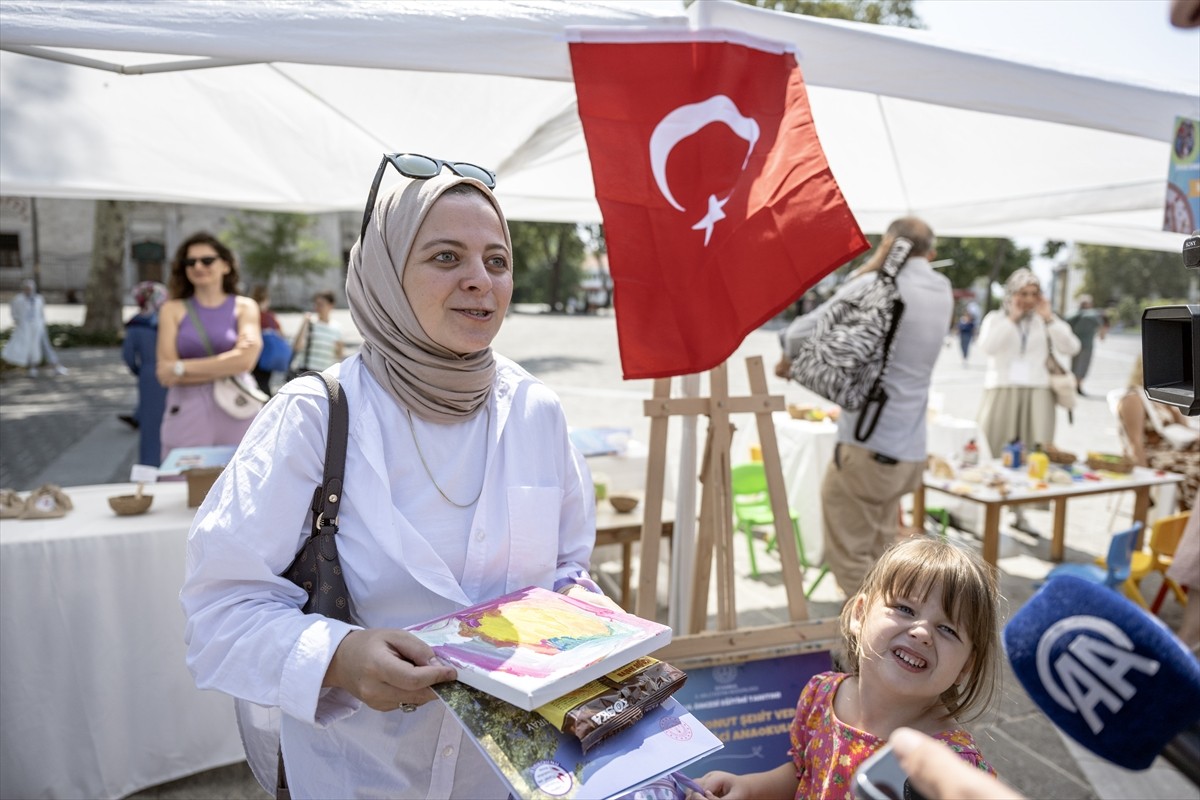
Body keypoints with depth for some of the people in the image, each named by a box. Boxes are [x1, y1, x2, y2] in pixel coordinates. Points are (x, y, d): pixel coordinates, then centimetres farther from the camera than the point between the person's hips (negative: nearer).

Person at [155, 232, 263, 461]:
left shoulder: (244, 307, 9)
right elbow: (165, 373, -1)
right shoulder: (173, 309, 9)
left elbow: (245, 361, -7)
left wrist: (183, 368, -6)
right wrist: (226, 365, -7)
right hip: (186, 415, 1)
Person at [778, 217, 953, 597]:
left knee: (849, 558, 4)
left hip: (867, 448, -8)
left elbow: (801, 333, -8)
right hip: (910, 452, 8)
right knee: (881, 553, 21)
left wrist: (789, 359, 11)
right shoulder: (942, 291, 10)